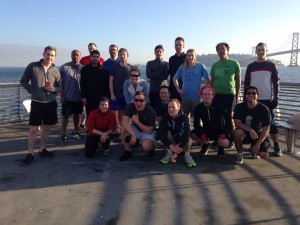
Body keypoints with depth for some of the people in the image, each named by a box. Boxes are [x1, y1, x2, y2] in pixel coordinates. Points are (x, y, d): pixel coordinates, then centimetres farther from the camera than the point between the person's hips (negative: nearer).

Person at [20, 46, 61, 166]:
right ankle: (30, 154, 8)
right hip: (37, 103, -3)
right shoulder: (32, 66, -3)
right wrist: (31, 90, -5)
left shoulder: (55, 71, 3)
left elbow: (60, 88, 8)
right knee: (33, 129, -2)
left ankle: (42, 150, 26)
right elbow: (23, 81, 6)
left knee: (46, 128, 10)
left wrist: (54, 89, -12)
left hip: (51, 103, 3)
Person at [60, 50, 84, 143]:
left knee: (76, 115, 15)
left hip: (79, 97, 2)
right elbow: (60, 83, -4)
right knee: (65, 116, 3)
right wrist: (62, 96, -7)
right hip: (67, 97, -2)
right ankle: (63, 134, 12)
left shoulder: (83, 68, 0)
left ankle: (76, 131, 29)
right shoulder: (64, 67, -5)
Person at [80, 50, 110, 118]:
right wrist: (83, 97, -3)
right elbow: (82, 84, 4)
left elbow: (107, 85, 3)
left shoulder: (104, 70, 4)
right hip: (89, 98, 0)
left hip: (101, 98, 0)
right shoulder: (85, 69, 5)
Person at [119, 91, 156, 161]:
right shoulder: (130, 107, -15)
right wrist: (133, 135, -40)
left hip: (148, 132, -4)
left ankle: (151, 147, 5)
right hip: (136, 130, 4)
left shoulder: (151, 111, -23)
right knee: (123, 128, -27)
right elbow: (124, 121, -30)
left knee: (146, 146, -35)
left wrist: (137, 121, -31)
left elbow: (149, 131, -24)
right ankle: (128, 151, -7)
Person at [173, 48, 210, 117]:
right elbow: (175, 78, 13)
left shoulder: (200, 66, -3)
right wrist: (178, 89, 5)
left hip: (196, 96, -3)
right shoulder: (182, 67, 4)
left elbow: (207, 80, -1)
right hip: (185, 96, 3)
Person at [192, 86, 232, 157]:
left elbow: (228, 119, -18)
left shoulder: (219, 105, -15)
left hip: (218, 131, -2)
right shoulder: (198, 108, -10)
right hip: (206, 131, 2)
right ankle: (205, 144, 9)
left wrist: (224, 133, -25)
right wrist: (202, 134, -28)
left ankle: (220, 147, 11)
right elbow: (196, 124, -12)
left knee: (225, 143, -32)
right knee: (193, 134, -25)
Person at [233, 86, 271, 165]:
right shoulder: (239, 107, -12)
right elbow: (237, 123, -19)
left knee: (264, 155, -20)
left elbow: (266, 129, -13)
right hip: (244, 133, 0)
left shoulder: (264, 109, -14)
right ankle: (239, 154, -10)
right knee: (237, 132, -36)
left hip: (258, 134, 1)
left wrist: (257, 144, -21)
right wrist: (250, 130, -35)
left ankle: (254, 149, 18)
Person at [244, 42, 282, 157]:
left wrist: (276, 98, -5)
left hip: (268, 99, -2)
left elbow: (276, 83, 2)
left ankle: (276, 147, 8)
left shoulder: (271, 66, 3)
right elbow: (246, 83, 9)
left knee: (271, 123, 1)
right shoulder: (250, 66, 8)